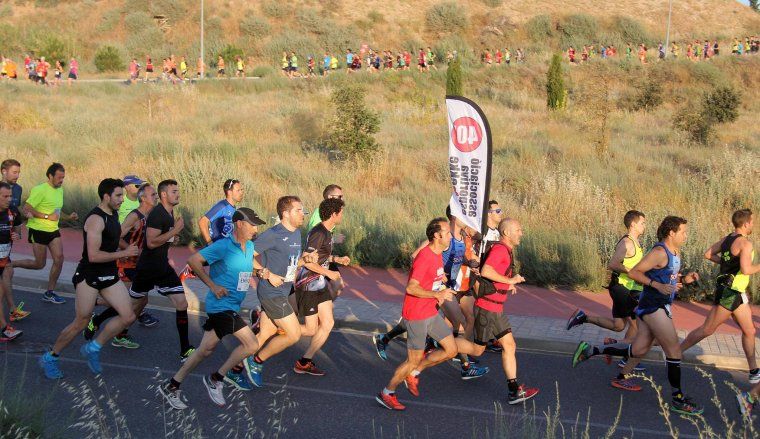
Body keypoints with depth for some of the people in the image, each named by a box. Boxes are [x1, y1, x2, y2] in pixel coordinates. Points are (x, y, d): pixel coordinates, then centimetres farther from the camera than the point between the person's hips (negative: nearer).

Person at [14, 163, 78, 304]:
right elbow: (26, 209, -19)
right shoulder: (40, 190, -15)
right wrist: (47, 216, -23)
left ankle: (49, 293, 6)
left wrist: (68, 217, 7)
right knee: (39, 264, 0)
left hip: (53, 230, 7)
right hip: (38, 230, -7)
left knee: (59, 258, -5)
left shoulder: (60, 190, 12)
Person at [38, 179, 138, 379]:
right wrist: (123, 253, -21)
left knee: (128, 317, -2)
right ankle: (50, 358, 20)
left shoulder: (113, 214, 9)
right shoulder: (96, 219, -20)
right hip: (89, 277, -8)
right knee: (81, 323, 0)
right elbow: (93, 255, -27)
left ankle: (93, 349, 14)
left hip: (110, 276, 8)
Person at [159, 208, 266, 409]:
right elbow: (193, 260, -17)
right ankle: (216, 379, 5)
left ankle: (171, 386, 22)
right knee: (251, 345, -10)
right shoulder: (223, 246, -16)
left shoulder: (249, 246, 9)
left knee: (206, 350, 13)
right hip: (222, 305, -9)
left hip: (231, 307, 9)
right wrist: (213, 285, -16)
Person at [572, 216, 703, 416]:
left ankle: (589, 350, 21)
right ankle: (678, 399, 3)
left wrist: (685, 279, 6)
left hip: (661, 307, 10)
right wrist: (658, 286, -24)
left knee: (638, 350, 12)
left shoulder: (676, 253, 14)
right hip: (653, 306, -10)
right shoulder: (659, 252, -15)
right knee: (674, 350, -6)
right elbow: (633, 272, -17)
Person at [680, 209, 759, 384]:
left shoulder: (727, 239, 8)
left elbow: (708, 254, 11)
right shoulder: (745, 243, -18)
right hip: (730, 292, -10)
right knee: (707, 329, -1)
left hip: (737, 294, 10)